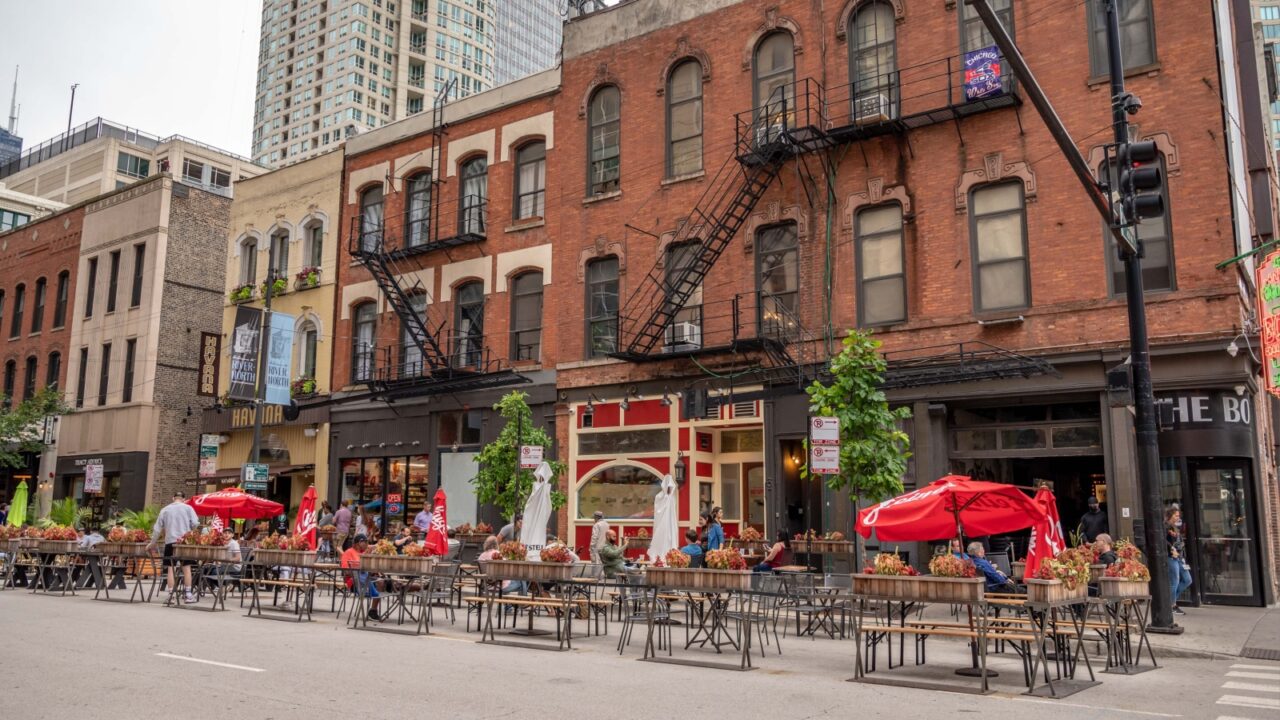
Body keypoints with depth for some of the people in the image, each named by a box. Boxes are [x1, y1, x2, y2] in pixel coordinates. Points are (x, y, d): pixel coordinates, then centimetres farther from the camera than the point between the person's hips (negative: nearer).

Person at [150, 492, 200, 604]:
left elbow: (157, 528, 9)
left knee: (171, 568, 5)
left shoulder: (165, 510, 7)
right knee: (186, 567, 4)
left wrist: (153, 543, 18)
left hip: (170, 541, 1)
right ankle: (188, 594, 3)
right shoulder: (188, 508, 1)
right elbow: (195, 524, -7)